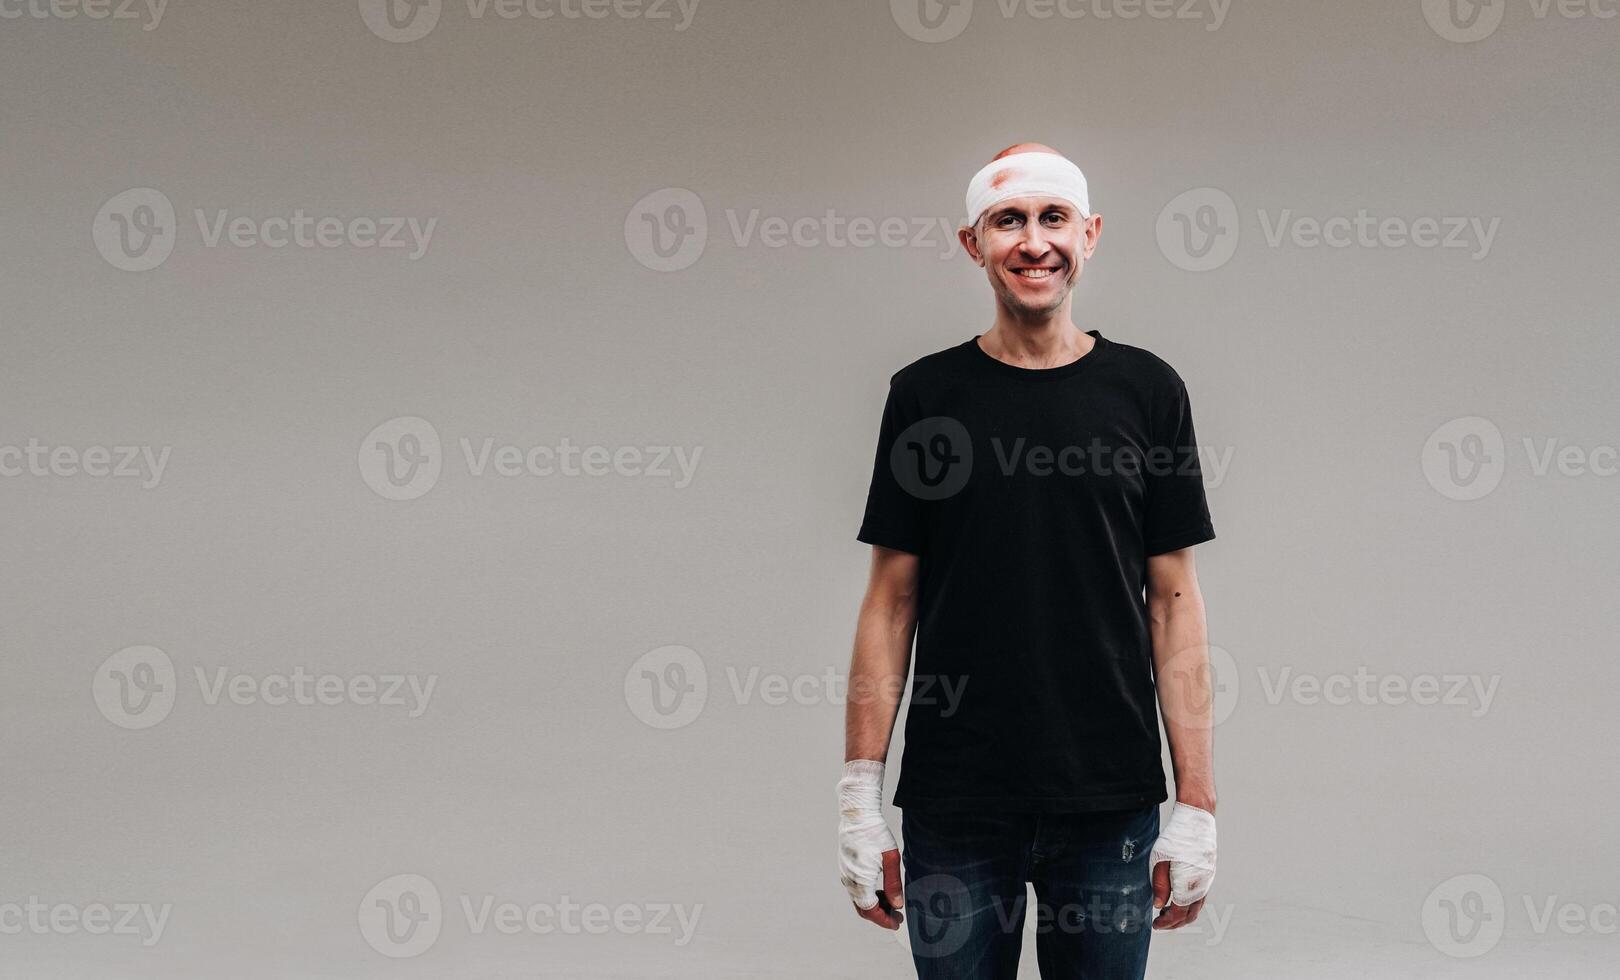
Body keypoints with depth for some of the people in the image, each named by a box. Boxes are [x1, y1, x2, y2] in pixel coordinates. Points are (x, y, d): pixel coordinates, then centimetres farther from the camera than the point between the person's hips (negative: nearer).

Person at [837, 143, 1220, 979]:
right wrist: (859, 798, -3)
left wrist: (1197, 806, -3)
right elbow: (891, 602, 3)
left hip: (1110, 808, 0)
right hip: (952, 808, 0)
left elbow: (1173, 600, 2)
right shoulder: (925, 394, 2)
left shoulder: (1147, 390, 2)